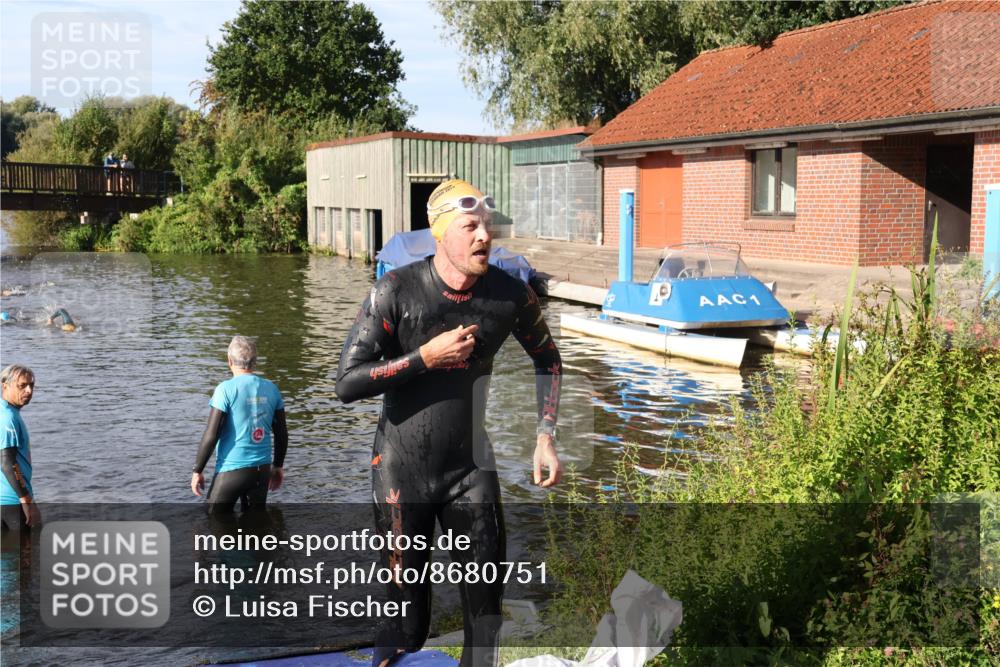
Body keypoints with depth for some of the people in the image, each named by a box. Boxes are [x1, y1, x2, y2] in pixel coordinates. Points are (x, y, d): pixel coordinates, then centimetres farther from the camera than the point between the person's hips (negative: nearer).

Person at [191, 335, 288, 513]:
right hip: (262, 469, 5)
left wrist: (197, 470, -4)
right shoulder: (271, 389, 3)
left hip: (231, 469, -5)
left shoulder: (226, 389, -12)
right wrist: (278, 466, 21)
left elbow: (211, 435, -14)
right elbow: (282, 434, 8)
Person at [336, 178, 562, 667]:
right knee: (407, 613, 5)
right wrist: (426, 357, -22)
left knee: (487, 602, 4)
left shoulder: (510, 295, -7)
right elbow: (347, 383, -16)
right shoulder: (396, 290, -15)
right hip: (402, 469, -2)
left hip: (470, 466, 2)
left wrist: (546, 435, 4)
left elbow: (547, 358, 12)